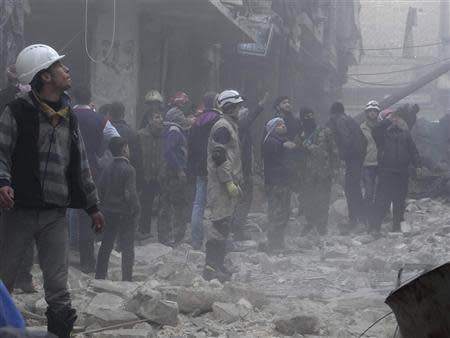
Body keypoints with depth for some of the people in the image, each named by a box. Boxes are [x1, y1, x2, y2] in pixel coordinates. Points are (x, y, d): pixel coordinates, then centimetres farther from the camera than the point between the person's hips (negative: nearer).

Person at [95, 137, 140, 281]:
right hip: (125, 214, -6)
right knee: (127, 247, 1)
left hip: (109, 212, 6)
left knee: (106, 246, 15)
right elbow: (130, 193, -20)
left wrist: (105, 206, 14)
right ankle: (127, 279, 0)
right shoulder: (128, 169, -15)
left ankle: (99, 276, 19)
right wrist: (136, 210, -10)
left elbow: (101, 190, 6)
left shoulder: (107, 169, 4)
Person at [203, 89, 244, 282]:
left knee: (224, 225, 12)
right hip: (221, 184, -10)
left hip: (227, 184, 10)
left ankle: (217, 265, 18)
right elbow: (219, 157, -20)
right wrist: (229, 182, -21)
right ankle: (211, 266, -12)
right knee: (221, 224, -12)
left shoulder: (230, 126, 20)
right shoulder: (222, 126, -13)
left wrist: (236, 182, 23)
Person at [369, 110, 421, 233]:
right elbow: (375, 131, -23)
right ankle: (374, 227, -8)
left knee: (400, 200, 10)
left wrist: (417, 165, 10)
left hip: (402, 173, 5)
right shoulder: (383, 132, 1)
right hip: (386, 172, -4)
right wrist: (388, 120, -17)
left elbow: (413, 150, 17)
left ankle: (397, 226, 20)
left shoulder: (404, 133, 14)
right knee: (382, 200, -8)